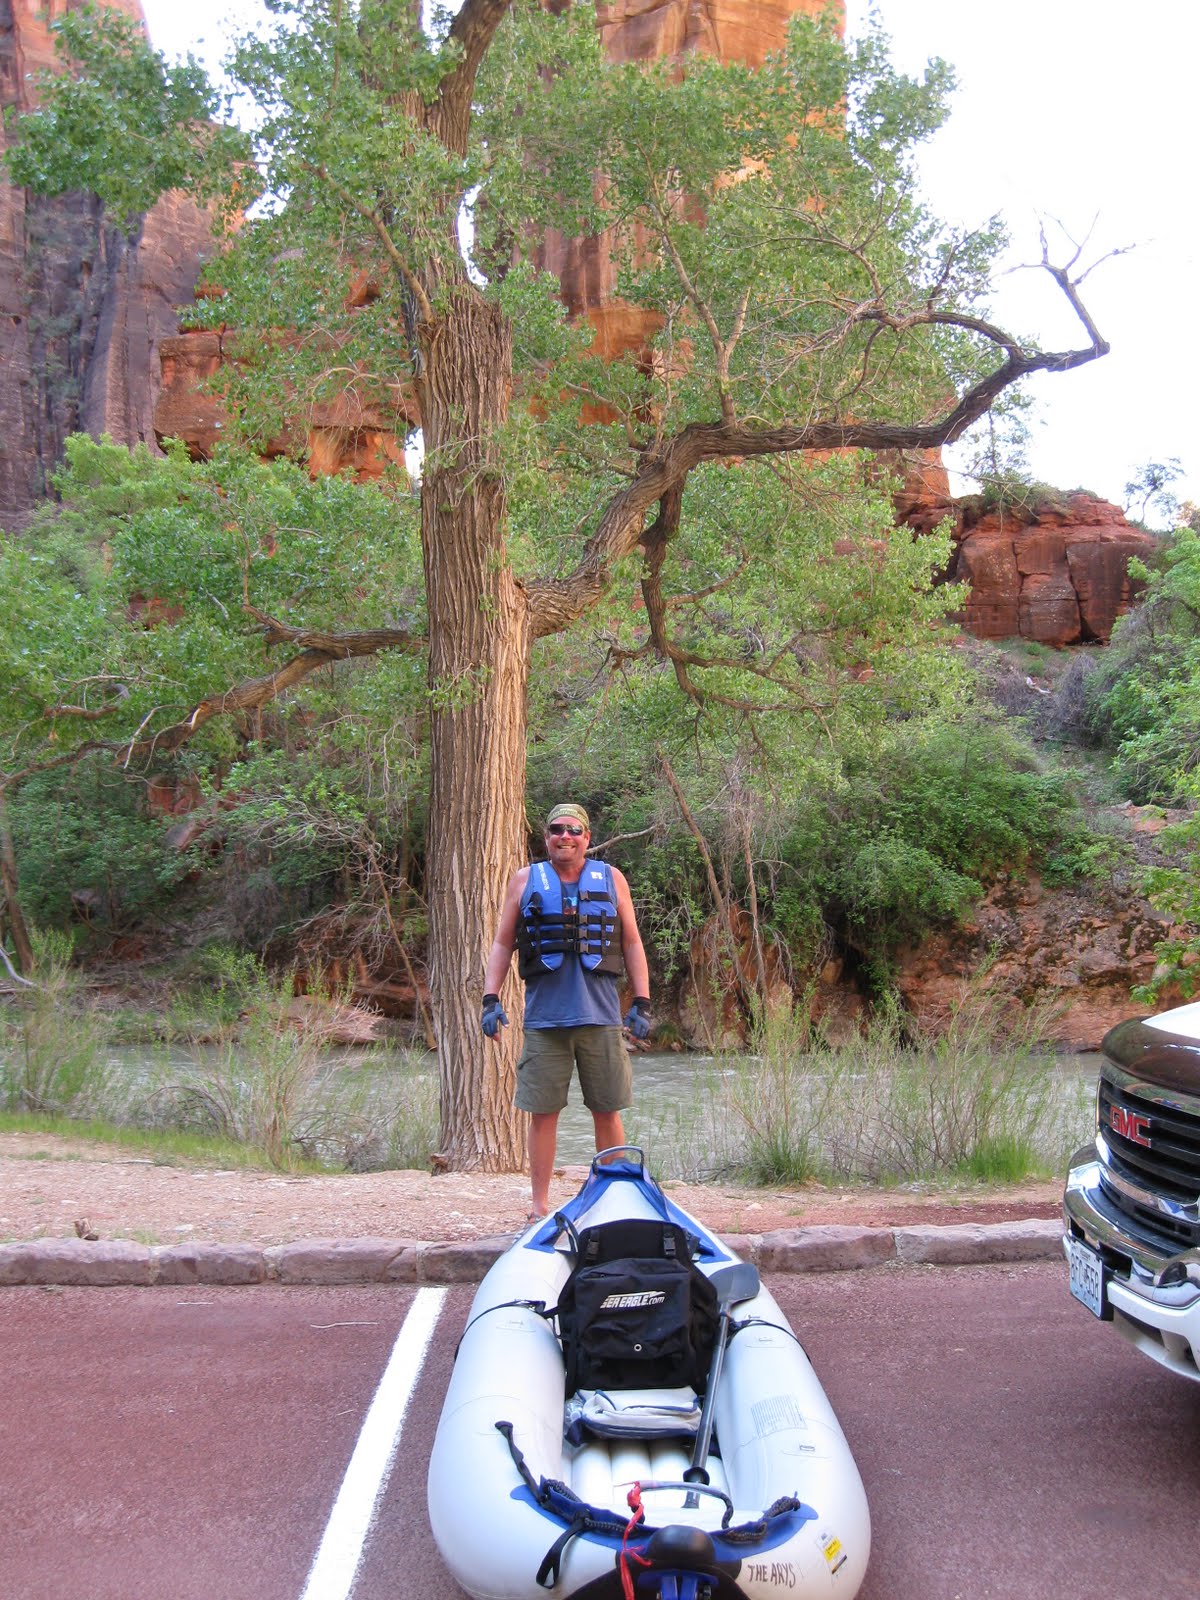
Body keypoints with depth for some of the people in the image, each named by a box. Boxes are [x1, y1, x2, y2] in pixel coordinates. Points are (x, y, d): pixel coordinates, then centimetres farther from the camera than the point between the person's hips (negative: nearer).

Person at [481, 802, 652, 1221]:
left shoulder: (611, 879, 10)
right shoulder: (525, 880, 9)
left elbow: (632, 944, 11)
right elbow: (502, 945, 10)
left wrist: (642, 1004, 4)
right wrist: (491, 999, -1)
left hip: (601, 1017, 0)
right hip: (544, 1018, 0)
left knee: (607, 1112, 6)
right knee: (543, 1112, 3)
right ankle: (540, 1204, 13)